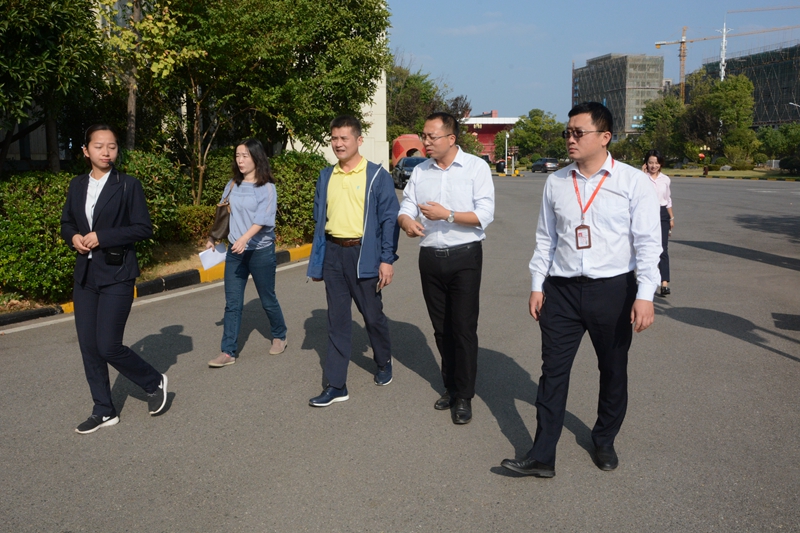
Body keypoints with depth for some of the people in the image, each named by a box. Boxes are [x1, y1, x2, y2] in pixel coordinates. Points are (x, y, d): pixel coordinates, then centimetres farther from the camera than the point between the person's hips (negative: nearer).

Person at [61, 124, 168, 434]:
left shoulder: (128, 185, -5)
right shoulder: (77, 185, 9)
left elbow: (144, 228, -8)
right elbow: (66, 223, 18)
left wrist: (102, 237, -16)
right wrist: (73, 237, -4)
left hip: (116, 275, -5)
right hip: (85, 275, 6)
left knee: (108, 346, -8)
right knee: (88, 347, 8)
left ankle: (154, 383, 18)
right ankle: (104, 411, 22)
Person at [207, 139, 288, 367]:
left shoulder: (266, 188, -9)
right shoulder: (232, 186, 6)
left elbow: (262, 218, -21)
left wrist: (245, 238, -34)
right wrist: (213, 238, 16)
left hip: (261, 251, -4)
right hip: (235, 251, 4)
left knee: (267, 299, 10)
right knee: (232, 303, 1)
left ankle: (279, 337, 33)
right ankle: (228, 352, 4)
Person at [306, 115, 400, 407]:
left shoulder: (377, 176, -5)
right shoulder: (326, 176, 9)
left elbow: (389, 220, -6)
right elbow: (319, 219, 14)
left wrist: (387, 260, -11)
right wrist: (316, 261, 11)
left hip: (363, 254, -4)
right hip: (333, 254, 4)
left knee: (373, 315, 10)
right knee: (337, 320, 6)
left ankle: (384, 363, 37)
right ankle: (336, 385, 12)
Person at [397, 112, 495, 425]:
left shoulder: (476, 167, -6)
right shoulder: (420, 171, 8)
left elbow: (485, 215, -13)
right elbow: (405, 208, 5)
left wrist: (447, 215, -23)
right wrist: (407, 222, -18)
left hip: (464, 257, -4)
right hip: (430, 258, 5)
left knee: (464, 329, -1)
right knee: (441, 328, 13)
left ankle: (464, 396, 11)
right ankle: (450, 387, 28)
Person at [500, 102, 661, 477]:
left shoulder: (633, 182, -5)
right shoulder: (555, 182, 5)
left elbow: (648, 242, -8)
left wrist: (645, 295, -15)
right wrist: (537, 285, 7)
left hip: (613, 290, -2)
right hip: (561, 290, 2)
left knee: (613, 372, 13)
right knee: (553, 371, 2)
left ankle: (604, 442, 35)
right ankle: (542, 456, 9)